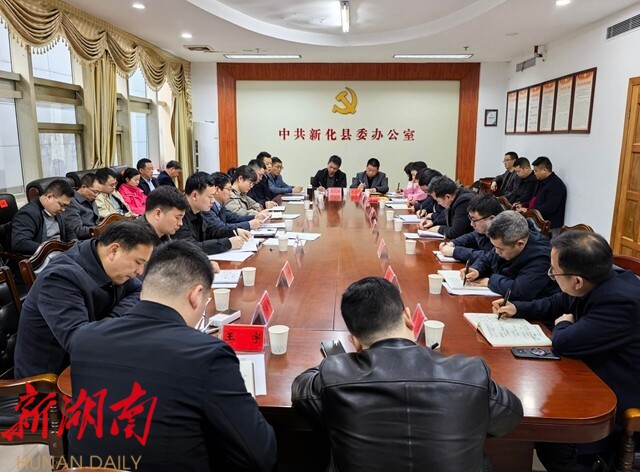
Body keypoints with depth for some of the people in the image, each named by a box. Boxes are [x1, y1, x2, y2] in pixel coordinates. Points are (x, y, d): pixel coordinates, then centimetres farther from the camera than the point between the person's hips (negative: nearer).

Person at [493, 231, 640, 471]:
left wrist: (563, 325, -7)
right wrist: (517, 308, 6)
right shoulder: (599, 281, -5)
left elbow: (564, 343, -28)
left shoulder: (621, 302, -34)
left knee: (552, 446, -18)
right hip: (597, 378, 9)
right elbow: (556, 304, 15)